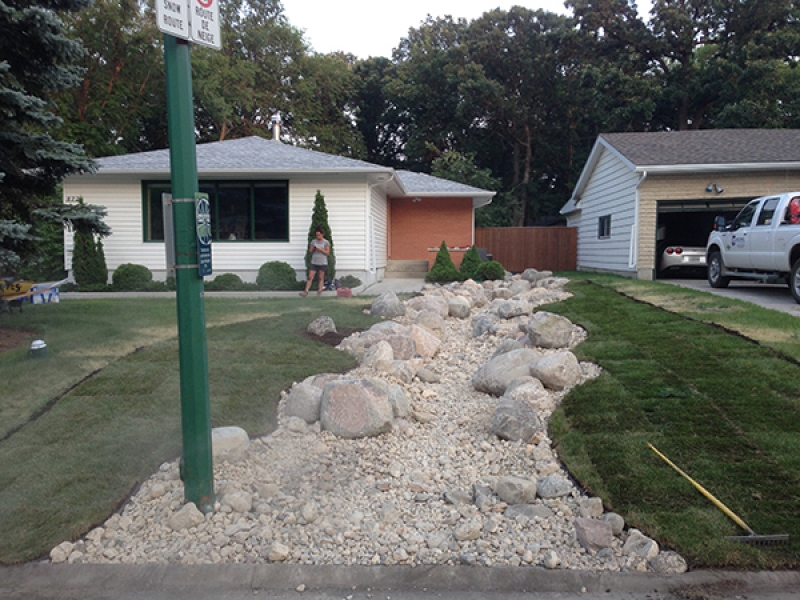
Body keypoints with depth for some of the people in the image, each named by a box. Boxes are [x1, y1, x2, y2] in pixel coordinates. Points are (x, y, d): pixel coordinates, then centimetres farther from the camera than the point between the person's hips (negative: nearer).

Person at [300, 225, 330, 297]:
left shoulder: (326, 242, -1)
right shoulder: (313, 241, 8)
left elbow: (327, 252, -5)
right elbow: (310, 251, 11)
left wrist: (320, 249, -17)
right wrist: (313, 249, -11)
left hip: (322, 263, -3)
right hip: (314, 262, 3)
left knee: (321, 278, 3)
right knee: (310, 277, -5)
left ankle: (320, 291, 7)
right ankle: (306, 291, -8)